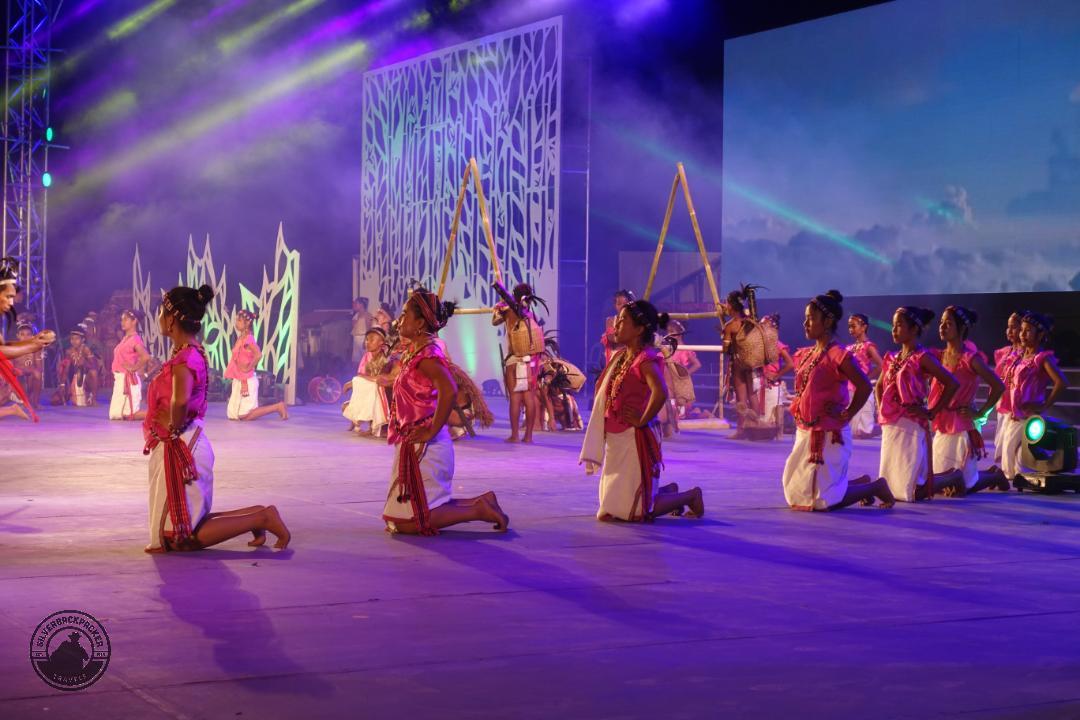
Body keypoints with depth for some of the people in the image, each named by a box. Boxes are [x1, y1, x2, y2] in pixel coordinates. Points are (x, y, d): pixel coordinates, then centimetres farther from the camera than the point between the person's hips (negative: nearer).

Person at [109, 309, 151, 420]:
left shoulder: (135, 339, -14)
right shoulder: (125, 338, 12)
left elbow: (146, 357, -29)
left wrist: (134, 368, -18)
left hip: (128, 380, -10)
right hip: (119, 379, 10)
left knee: (129, 415, -8)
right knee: (115, 415, 13)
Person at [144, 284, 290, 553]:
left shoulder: (184, 358, -20)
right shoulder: (192, 353, 10)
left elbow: (180, 400, -39)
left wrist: (174, 427, -21)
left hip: (180, 449, -10)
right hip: (185, 446, 10)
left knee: (183, 538, -5)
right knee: (186, 526, 17)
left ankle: (261, 518, -5)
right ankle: (257, 515, 14)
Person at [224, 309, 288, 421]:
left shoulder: (248, 339, -16)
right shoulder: (241, 338, 11)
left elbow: (258, 354, -31)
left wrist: (249, 368, -21)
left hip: (247, 381, -9)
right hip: (239, 381, 9)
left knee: (244, 416, -9)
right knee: (232, 415, 11)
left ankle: (278, 407, 0)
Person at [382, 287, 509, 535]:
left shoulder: (426, 355, -17)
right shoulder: (416, 352, 13)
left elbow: (449, 390, -34)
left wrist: (432, 431, -26)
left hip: (424, 447, -10)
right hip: (414, 445, 10)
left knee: (410, 522, -8)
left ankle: (479, 510, -3)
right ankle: (481, 504, 15)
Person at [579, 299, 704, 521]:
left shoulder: (646, 359, -16)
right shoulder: (619, 356, 10)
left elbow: (660, 392, -35)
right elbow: (601, 389, 25)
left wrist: (642, 420, -23)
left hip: (635, 440, -9)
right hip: (615, 441, 9)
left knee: (633, 511, -7)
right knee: (609, 511, 16)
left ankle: (690, 496, 13)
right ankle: (668, 492, 33)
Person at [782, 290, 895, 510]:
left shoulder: (838, 355, -15)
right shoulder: (805, 355, 10)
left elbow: (865, 386, -22)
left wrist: (846, 415, -16)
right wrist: (797, 406, 10)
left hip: (828, 436, -9)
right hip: (805, 433, 9)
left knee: (823, 500, -7)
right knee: (796, 495, 15)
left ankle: (876, 487, 15)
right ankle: (861, 483, 27)